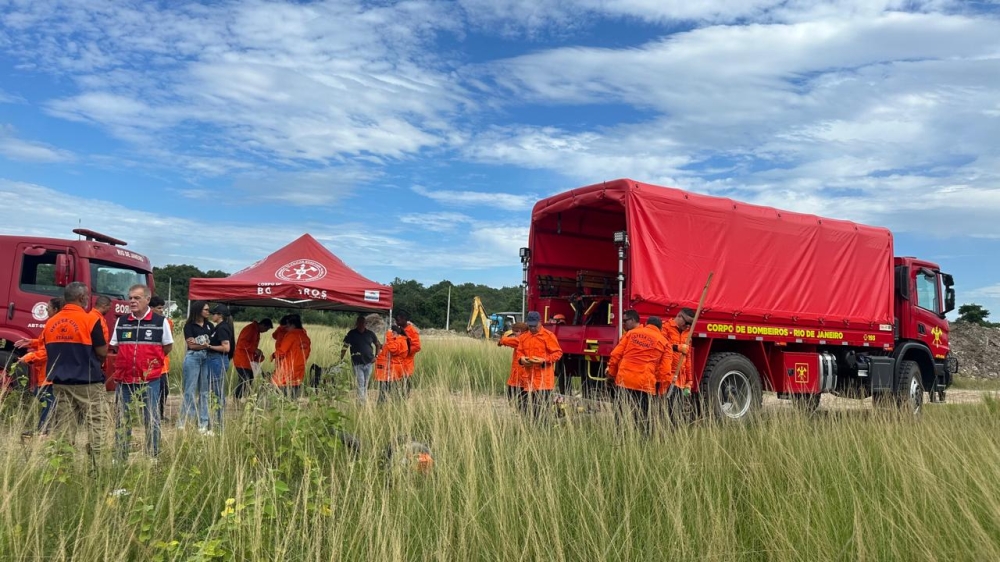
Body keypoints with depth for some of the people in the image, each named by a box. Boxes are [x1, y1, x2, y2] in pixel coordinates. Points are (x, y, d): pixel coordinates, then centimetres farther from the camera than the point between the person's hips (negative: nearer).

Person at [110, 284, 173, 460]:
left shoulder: (160, 322, -2)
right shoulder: (121, 322, 6)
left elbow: (167, 347, 6)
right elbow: (115, 346, 17)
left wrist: (150, 360, 4)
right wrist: (129, 360, 8)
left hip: (150, 380, -3)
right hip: (124, 379, 3)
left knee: (151, 419, 3)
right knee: (122, 420, 10)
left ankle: (153, 457, 14)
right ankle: (120, 457, 21)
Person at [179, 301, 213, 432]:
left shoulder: (209, 325, 13)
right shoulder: (189, 325, 1)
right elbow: (191, 345, -5)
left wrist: (198, 343, -1)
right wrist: (206, 345, -2)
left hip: (207, 358, 4)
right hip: (193, 357, -4)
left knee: (204, 391, 5)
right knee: (190, 390, -2)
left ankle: (203, 423, 10)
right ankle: (184, 421, 5)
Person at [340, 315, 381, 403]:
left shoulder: (370, 333, 6)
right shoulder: (351, 334, 1)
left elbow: (378, 345, 17)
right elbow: (345, 347, 2)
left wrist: (376, 356, 5)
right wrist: (341, 359, -6)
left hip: (368, 362, 3)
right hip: (357, 363, -3)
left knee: (366, 384, 11)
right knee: (360, 384, -9)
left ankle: (365, 401, 21)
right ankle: (361, 402, -8)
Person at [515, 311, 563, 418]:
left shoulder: (548, 336, -5)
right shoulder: (524, 337, 13)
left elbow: (558, 352, -6)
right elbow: (519, 351, 19)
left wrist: (544, 361, -18)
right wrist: (521, 359, -4)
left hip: (543, 379, -6)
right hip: (527, 378, 6)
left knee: (541, 407, -7)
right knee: (526, 406, 10)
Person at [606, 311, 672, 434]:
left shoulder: (631, 333, 13)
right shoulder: (663, 342, 10)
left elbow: (616, 355, 7)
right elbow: (665, 370, 3)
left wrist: (612, 373, 16)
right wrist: (660, 385, 10)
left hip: (625, 380, 1)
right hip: (645, 384, -1)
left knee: (622, 415, 10)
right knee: (643, 418, 5)